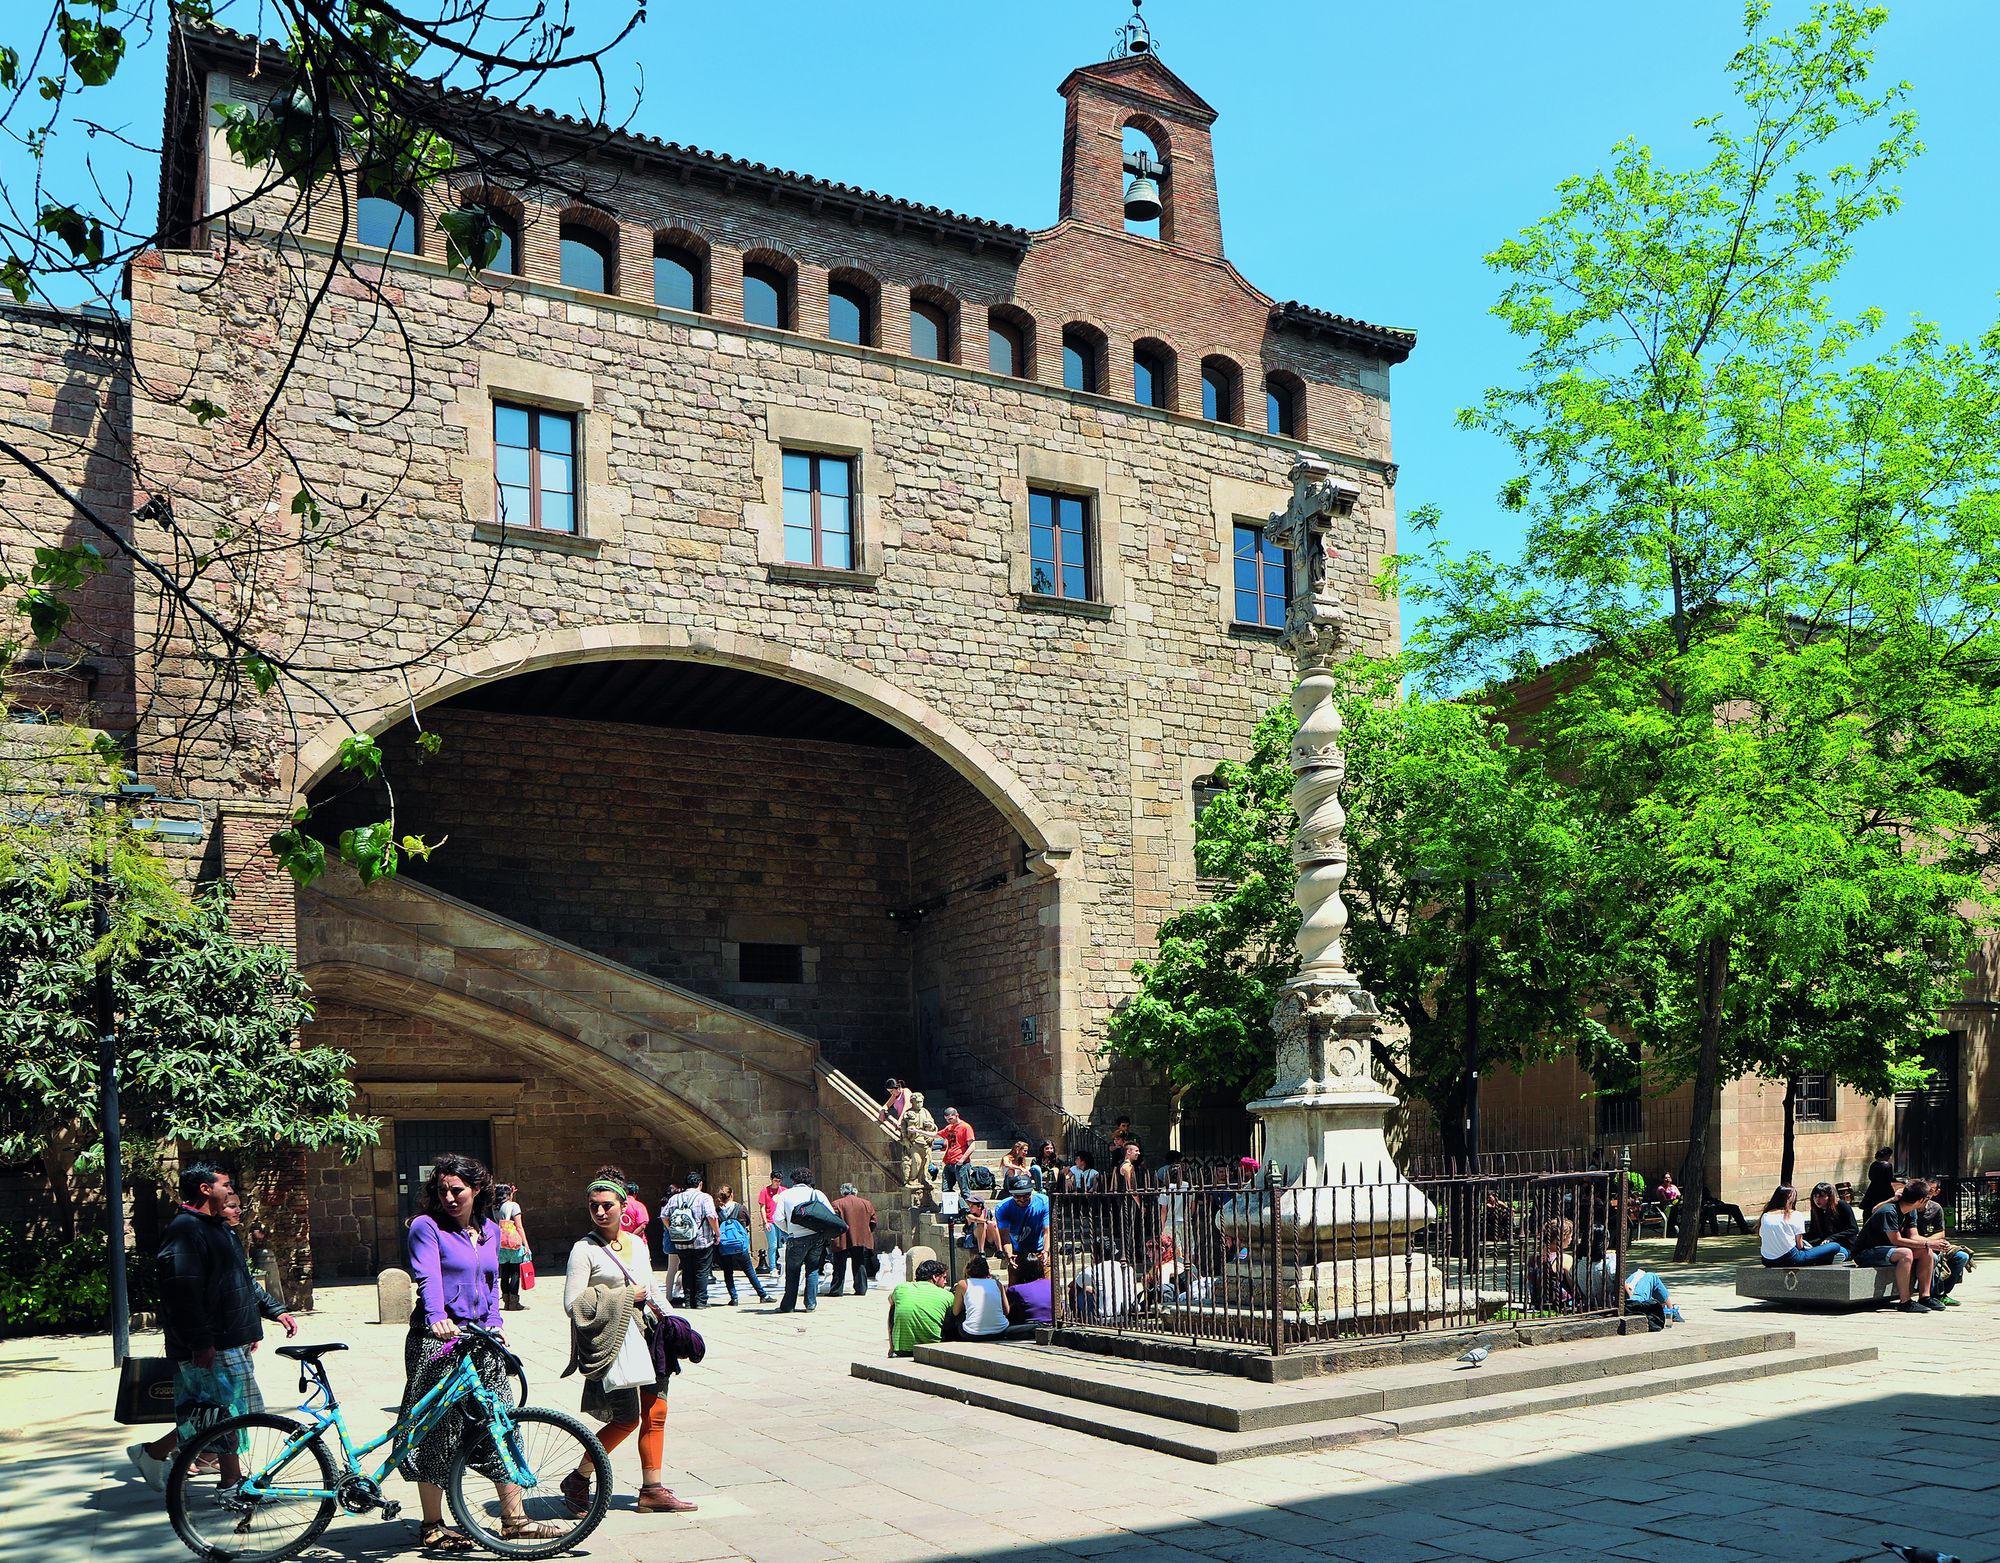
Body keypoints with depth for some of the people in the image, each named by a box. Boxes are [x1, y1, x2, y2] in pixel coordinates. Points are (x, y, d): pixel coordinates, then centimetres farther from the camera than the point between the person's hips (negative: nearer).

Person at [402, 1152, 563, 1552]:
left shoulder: (490, 1230, 14)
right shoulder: (426, 1227, -6)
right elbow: (428, 1278, -21)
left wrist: (494, 1324, 9)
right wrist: (438, 1318, -37)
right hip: (438, 1340, -6)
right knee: (437, 1432, 0)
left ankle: (514, 1519, 14)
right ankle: (433, 1527, 12)